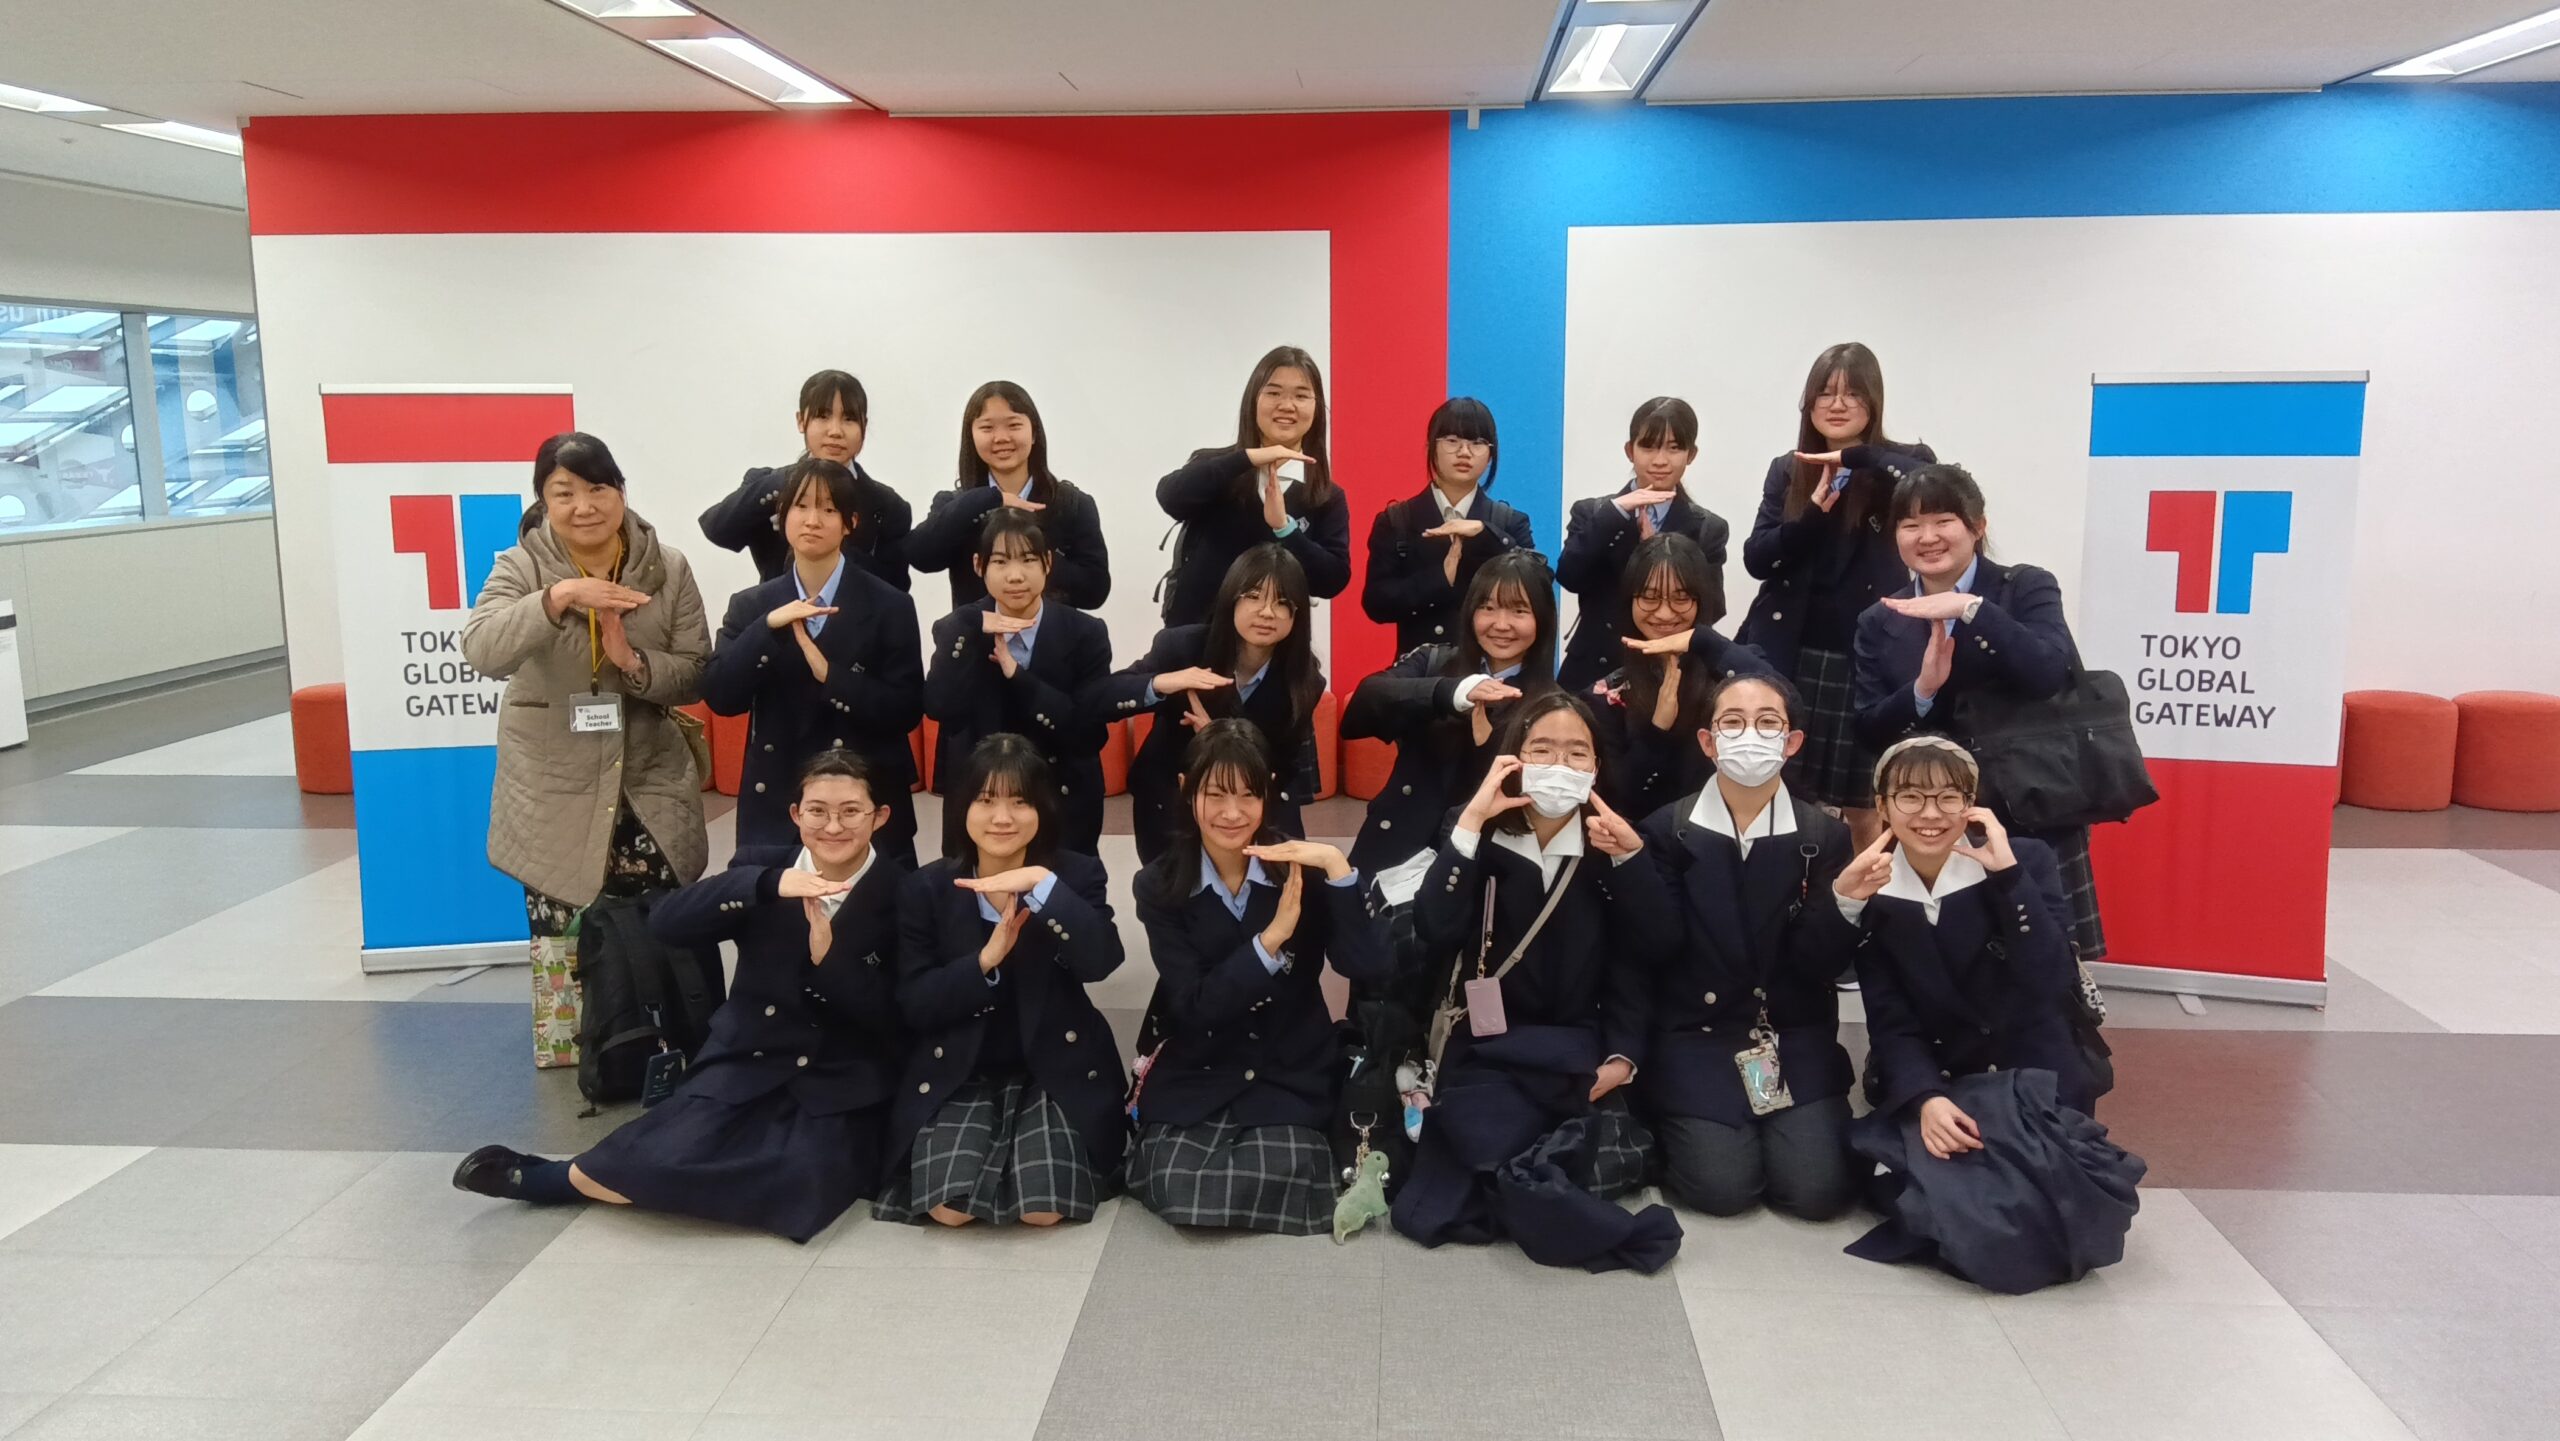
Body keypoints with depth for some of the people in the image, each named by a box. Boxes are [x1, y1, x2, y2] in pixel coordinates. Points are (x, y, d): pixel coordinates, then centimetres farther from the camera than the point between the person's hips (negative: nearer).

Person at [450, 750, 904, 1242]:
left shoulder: (899, 894, -2)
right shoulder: (762, 866, 3)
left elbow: (891, 1020, -6)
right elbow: (666, 923, -13)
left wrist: (828, 954, -20)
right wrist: (768, 884, -26)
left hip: (841, 1087, -1)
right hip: (746, 1065, 1)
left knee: (805, 1184, -31)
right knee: (667, 1159, -27)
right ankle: (534, 1175, 4)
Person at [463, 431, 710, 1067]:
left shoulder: (667, 568, -2)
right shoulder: (522, 568, -6)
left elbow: (696, 675, -3)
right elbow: (481, 650, -24)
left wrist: (634, 663, -21)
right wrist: (558, 597, -36)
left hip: (650, 788, 1)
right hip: (556, 796, -1)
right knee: (564, 951, 5)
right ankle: (569, 1061, 22)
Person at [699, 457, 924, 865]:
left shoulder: (888, 606, -2)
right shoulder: (751, 606, 7)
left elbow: (906, 711, -8)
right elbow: (719, 697, -4)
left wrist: (828, 673, -18)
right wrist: (768, 627, -16)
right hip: (774, 807, 2)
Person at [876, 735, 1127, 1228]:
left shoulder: (1077, 875, -4)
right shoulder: (926, 889, -2)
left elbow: (1100, 962, -22)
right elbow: (913, 1005, -7)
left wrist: (1041, 885, -30)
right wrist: (986, 960, -22)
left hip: (1055, 1067, -1)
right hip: (957, 1073, 1)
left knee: (1045, 1208, -20)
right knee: (949, 1207, -20)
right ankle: (994, 1146, 10)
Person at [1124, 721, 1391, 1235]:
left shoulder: (1301, 870, -5)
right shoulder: (1160, 885, -4)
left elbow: (1367, 969, -18)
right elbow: (1193, 1009, -14)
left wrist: (1338, 868, -27)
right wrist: (1272, 937, -24)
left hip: (1290, 1072, 0)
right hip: (1196, 1074, 0)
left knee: (1274, 1186, -25)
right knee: (1184, 1194, -22)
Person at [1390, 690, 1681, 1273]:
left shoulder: (1610, 843, 5)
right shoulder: (1482, 837, 0)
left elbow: (1650, 949, -3)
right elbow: (1436, 931, -17)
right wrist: (1472, 820, -20)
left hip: (1576, 1051, 1)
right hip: (1486, 1048, -1)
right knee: (1517, 1170, -28)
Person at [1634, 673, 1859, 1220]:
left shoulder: (1824, 835, 1)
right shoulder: (1666, 829, -2)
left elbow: (1822, 963, -5)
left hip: (1796, 1037, 2)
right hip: (1695, 1035, -1)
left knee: (1818, 1189, -15)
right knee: (1723, 1186, -17)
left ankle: (1777, 1125, 18)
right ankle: (1673, 1119, 16)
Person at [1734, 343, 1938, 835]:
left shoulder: (1900, 465, 2)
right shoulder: (1787, 471, 10)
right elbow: (1756, 559, 1)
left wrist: (1855, 456, -20)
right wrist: (1813, 513, -14)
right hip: (1789, 656, 2)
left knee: (1863, 812, 4)